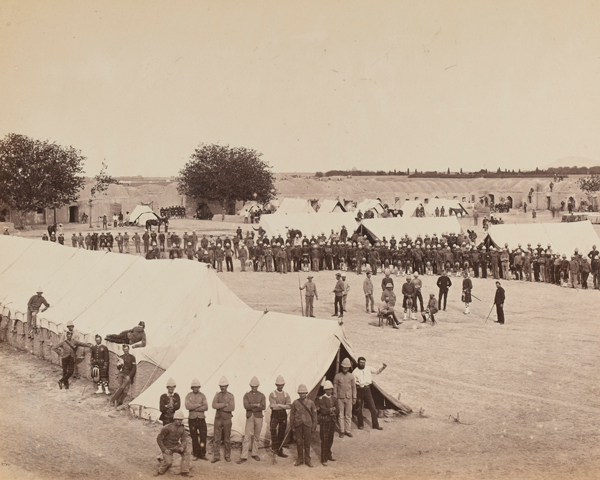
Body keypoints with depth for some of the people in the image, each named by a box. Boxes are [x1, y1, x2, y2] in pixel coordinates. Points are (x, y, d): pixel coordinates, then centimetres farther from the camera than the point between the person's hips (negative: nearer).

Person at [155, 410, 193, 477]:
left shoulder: (182, 428, -2)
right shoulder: (167, 428, -19)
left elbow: (184, 439, -1)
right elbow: (159, 439, -14)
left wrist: (182, 447, -24)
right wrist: (164, 449, -21)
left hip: (176, 446, 5)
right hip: (167, 447, -5)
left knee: (187, 451, -17)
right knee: (168, 462, -26)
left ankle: (185, 472, -8)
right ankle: (160, 471, 8)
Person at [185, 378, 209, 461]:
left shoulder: (202, 396, 3)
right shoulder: (188, 396, 2)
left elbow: (206, 407, -9)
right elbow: (187, 406, -15)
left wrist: (194, 408, -14)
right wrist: (199, 405, -15)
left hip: (201, 418, 0)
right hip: (192, 419, 0)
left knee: (203, 436, -6)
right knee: (194, 438, 3)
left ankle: (202, 454, 2)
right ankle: (196, 455, 10)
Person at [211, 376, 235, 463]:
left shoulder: (230, 396, 0)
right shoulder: (217, 395, 5)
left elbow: (232, 408, -14)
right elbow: (214, 405, -12)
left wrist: (220, 407, -14)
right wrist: (225, 404, -17)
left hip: (227, 419, -1)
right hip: (218, 419, 1)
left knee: (227, 439, 5)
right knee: (216, 439, -2)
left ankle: (227, 456, 15)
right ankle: (216, 456, 1)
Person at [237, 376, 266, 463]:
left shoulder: (261, 396, 5)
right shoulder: (247, 395, 4)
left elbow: (263, 407, -8)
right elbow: (246, 405, -12)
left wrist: (251, 407, -14)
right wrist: (256, 405, -18)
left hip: (258, 418, 1)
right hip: (249, 418, -1)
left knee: (256, 437, 8)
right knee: (247, 436, -7)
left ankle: (255, 454, 21)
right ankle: (244, 456, -8)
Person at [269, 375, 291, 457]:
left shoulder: (286, 394, 10)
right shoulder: (272, 394, -1)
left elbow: (289, 406, -4)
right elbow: (273, 406, -13)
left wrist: (279, 405, -14)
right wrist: (283, 406, -9)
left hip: (283, 415, 4)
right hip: (275, 415, -4)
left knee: (282, 433, 6)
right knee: (273, 429, -23)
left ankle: (279, 451, 13)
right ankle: (274, 447, -20)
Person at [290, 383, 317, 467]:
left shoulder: (311, 403, 0)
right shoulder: (295, 403, 0)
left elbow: (314, 415, 5)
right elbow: (292, 415, 5)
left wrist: (314, 427, 2)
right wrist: (292, 427, 3)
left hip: (307, 425, 0)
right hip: (298, 425, 0)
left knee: (307, 443, 4)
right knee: (299, 443, 5)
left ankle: (307, 460, 14)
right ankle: (300, 459, 16)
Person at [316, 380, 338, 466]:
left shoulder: (334, 398, 9)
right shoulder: (321, 399, -10)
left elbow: (336, 411, 4)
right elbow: (324, 411, -18)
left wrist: (328, 410, -10)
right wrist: (332, 409, -6)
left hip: (332, 421, 6)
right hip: (324, 422, -6)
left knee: (330, 440, 13)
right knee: (324, 441, -6)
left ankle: (328, 455, 30)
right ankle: (324, 459, -3)